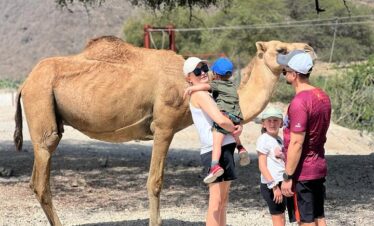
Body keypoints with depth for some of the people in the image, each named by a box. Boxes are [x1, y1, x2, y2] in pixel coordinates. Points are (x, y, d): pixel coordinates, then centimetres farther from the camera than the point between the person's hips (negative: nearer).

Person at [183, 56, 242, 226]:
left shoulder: (206, 93, 18)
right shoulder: (199, 94, -11)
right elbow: (221, 120, -24)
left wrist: (238, 126, 1)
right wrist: (234, 129, -4)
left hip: (225, 148, 10)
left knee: (223, 201, 14)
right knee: (216, 201, -9)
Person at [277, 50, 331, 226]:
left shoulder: (299, 103, -21)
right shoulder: (323, 96, 6)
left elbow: (297, 143, -22)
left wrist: (287, 177, -17)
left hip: (302, 172, -9)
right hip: (319, 167, 9)